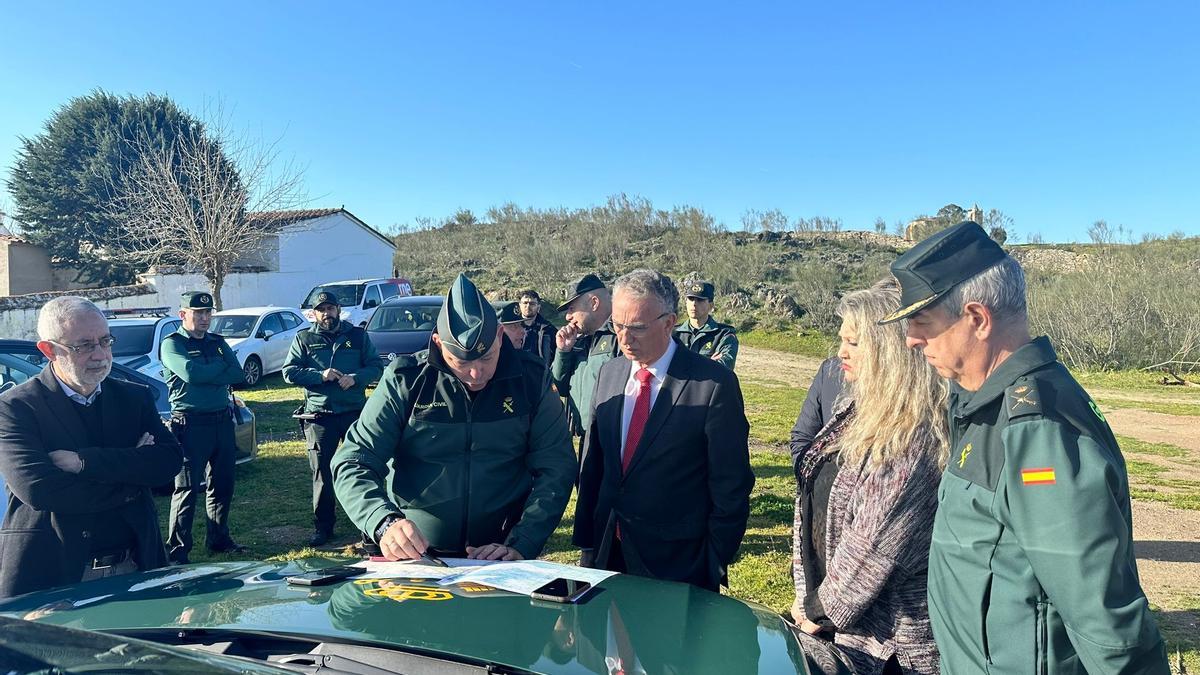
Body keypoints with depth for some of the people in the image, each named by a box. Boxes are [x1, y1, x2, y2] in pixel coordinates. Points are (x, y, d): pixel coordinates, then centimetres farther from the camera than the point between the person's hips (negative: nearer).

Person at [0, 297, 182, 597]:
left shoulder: (135, 397, 5)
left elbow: (170, 459, -10)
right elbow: (36, 488, -20)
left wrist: (82, 461, -19)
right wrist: (130, 484, -14)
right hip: (49, 571, -3)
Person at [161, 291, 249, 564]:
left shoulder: (218, 342, 13)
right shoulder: (172, 344, -3)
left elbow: (238, 375, -1)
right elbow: (190, 372, -21)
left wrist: (204, 374, -12)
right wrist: (220, 368, -6)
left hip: (222, 421, 6)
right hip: (191, 425, -6)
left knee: (222, 485, 14)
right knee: (186, 489, -4)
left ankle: (219, 539, 27)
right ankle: (177, 552, 3)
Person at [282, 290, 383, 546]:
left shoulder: (358, 336, 8)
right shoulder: (304, 339, 7)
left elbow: (376, 366, 4)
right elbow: (289, 372, 0)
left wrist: (355, 378, -15)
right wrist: (321, 375, -14)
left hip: (355, 411, 0)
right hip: (318, 415, 0)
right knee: (322, 472, 5)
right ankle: (322, 526, 16)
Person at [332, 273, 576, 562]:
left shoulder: (530, 379, -5)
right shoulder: (405, 381, -8)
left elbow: (556, 468, -6)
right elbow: (352, 463, -9)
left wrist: (519, 547, -18)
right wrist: (385, 522, -28)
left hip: (500, 557, 3)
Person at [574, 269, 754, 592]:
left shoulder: (714, 383, -15)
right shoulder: (609, 374, 3)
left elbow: (731, 487, -11)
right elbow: (592, 464, 8)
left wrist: (713, 567, -8)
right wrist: (586, 541, 6)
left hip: (678, 565, -5)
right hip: (607, 552, 5)